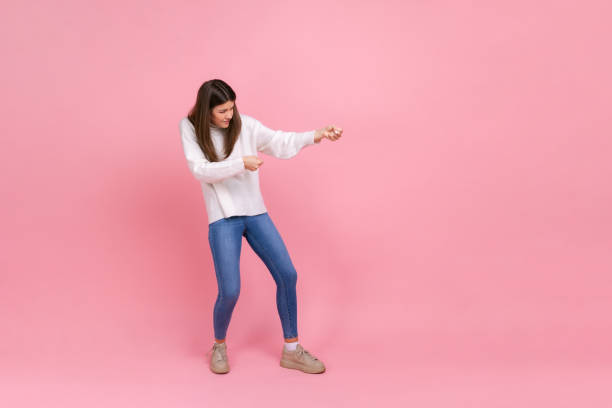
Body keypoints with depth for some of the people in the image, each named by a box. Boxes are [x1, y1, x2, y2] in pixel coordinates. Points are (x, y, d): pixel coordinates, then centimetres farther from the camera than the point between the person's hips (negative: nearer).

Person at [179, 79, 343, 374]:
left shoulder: (245, 125, 1)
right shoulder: (190, 128, -2)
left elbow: (280, 143, -5)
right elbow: (200, 170, -13)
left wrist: (316, 135, -18)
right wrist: (241, 163, -20)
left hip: (255, 213, 3)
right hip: (223, 218, -3)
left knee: (287, 275, -2)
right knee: (230, 291, -10)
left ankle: (291, 350, 14)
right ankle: (219, 346, 22)